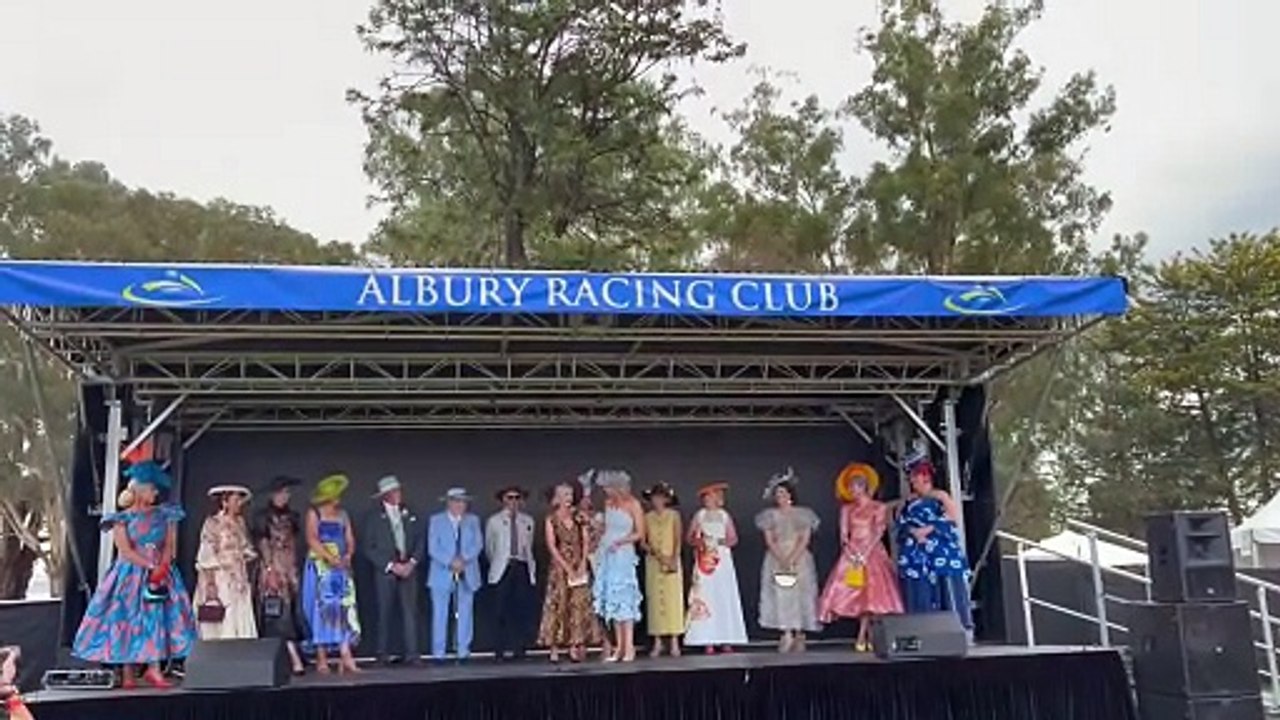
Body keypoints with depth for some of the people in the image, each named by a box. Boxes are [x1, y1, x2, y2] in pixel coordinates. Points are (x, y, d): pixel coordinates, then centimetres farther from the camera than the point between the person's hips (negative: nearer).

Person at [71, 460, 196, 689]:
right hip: (131, 575, -3)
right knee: (128, 620, -2)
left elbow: (170, 545, 3)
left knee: (159, 618, -7)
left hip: (161, 574, 3)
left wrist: (162, 567, -14)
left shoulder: (164, 515, 10)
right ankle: (128, 674, 2)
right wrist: (151, 566, -17)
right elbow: (125, 551, -9)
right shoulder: (123, 518, 1)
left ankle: (154, 669, -9)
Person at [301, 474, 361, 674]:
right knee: (321, 607, -5)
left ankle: (346, 657, -8)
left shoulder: (342, 515, 16)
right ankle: (321, 658, -2)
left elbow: (350, 539, 10)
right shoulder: (314, 514, 1)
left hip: (342, 567, 4)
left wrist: (348, 555, -10)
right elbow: (312, 540, -10)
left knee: (345, 608, -4)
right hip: (320, 567, -4)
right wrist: (330, 557, -21)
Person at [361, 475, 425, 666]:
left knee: (410, 611, -4)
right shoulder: (373, 516, 0)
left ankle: (411, 654, -4)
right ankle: (383, 655, 11)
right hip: (385, 571, -3)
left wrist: (412, 562, -4)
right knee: (385, 613, 1)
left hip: (408, 569, 3)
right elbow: (367, 547, -5)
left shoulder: (408, 513, 11)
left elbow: (419, 539, 11)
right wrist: (391, 566, -10)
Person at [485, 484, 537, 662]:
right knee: (502, 612, -4)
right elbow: (489, 549, 13)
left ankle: (520, 650, 6)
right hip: (503, 569, -2)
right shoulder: (494, 521, 5)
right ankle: (500, 651, 1)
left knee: (523, 612, -1)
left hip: (523, 568, 2)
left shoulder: (528, 521, 13)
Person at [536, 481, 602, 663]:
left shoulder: (579, 518, 9)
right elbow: (552, 547, -5)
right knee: (558, 604, -6)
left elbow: (586, 542, 4)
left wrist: (582, 565, -10)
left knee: (579, 605, -2)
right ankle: (554, 648, -6)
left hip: (579, 567, 3)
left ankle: (576, 646, 0)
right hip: (560, 566, -3)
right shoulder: (551, 520, 2)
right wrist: (567, 568, -12)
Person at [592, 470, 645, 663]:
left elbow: (640, 533, -6)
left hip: (623, 553, -6)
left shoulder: (633, 504, -5)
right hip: (606, 554, 6)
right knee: (612, 599, 4)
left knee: (624, 599, -8)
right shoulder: (608, 503, 10)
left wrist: (619, 542, -15)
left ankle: (629, 647, -6)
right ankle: (619, 647, 7)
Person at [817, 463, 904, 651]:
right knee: (854, 593, -9)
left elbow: (878, 533, -5)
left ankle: (862, 636, -10)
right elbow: (843, 535, 6)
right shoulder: (846, 509, 12)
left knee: (873, 592, -11)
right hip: (852, 554, 2)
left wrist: (865, 554, -15)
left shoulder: (878, 507, 4)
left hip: (873, 553, -2)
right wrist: (853, 553, -10)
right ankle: (869, 636, -6)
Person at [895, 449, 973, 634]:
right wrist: (912, 532, -11)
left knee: (946, 591, -9)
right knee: (920, 595, -2)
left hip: (940, 551, -4)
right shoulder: (909, 502, 17)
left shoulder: (940, 496, 5)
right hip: (915, 553, 4)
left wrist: (929, 529, -15)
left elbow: (952, 517, -9)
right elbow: (901, 525, 10)